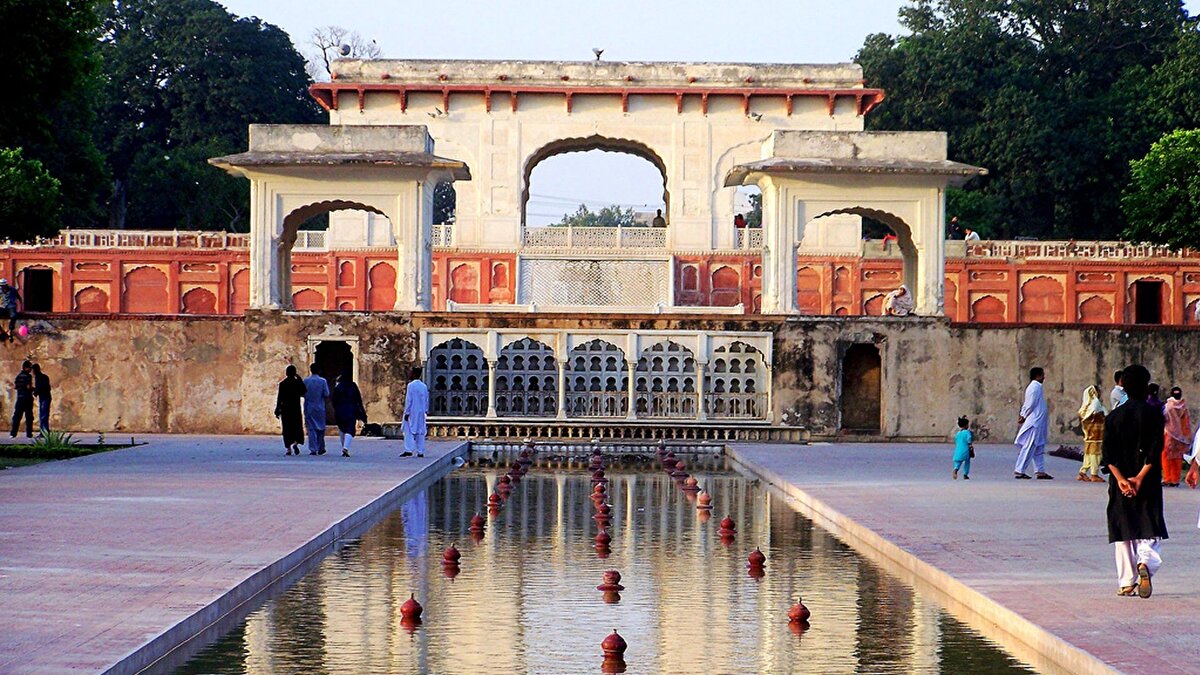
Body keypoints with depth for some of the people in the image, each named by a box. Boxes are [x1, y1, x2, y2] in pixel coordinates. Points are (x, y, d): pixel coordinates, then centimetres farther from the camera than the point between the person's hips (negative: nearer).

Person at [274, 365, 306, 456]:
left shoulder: (282, 384, -3)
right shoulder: (298, 383, -5)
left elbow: (279, 398, -4)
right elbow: (304, 393, 4)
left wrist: (277, 411, 0)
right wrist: (300, 379, 3)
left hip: (285, 409, 0)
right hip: (296, 409, 0)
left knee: (287, 429, 5)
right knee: (297, 428, 7)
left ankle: (288, 449, 3)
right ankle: (296, 443, -17)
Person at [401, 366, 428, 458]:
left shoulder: (411, 385, -11)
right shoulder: (424, 386, 8)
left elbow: (408, 400, -13)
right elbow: (426, 400, 12)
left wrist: (407, 413, -11)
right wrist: (425, 410, 19)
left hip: (412, 412, -6)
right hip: (421, 413, 6)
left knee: (409, 431, -4)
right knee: (420, 432, 7)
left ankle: (409, 450, -13)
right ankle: (420, 452, 6)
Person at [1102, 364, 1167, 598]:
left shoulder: (1114, 416, 4)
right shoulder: (1154, 414, -3)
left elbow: (1108, 455, -4)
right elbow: (1156, 450, -12)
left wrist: (1121, 479, -10)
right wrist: (1140, 477, -14)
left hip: (1120, 484, 2)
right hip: (1149, 483, -2)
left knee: (1122, 532, 8)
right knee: (1149, 531, 3)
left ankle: (1126, 583, 7)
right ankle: (1146, 562, -26)